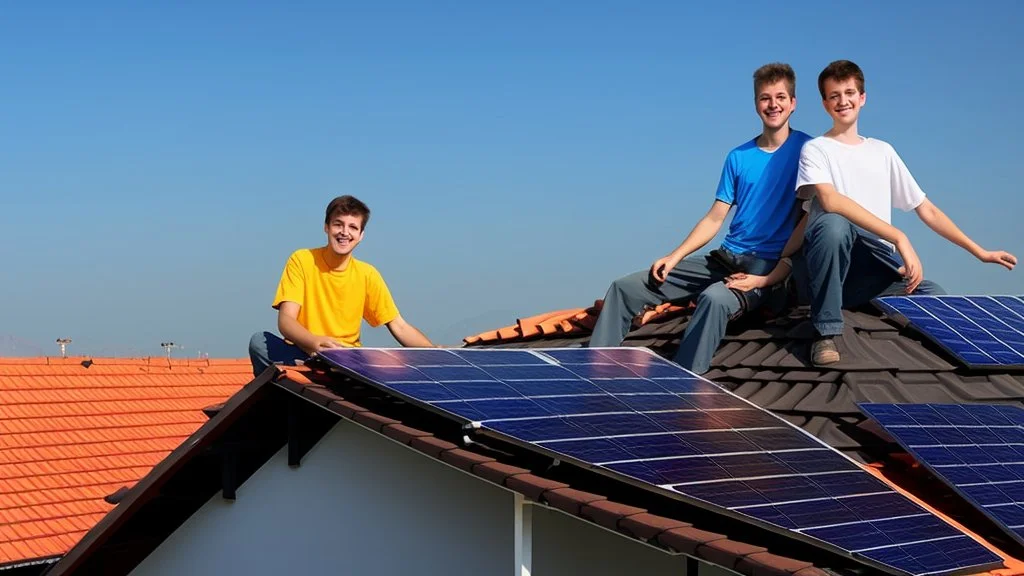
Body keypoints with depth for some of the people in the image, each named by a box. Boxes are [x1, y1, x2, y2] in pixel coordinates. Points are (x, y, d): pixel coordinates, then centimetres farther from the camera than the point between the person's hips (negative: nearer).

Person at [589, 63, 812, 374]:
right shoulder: (738, 157, 13)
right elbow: (714, 218, 13)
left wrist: (777, 273, -17)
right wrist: (674, 257, 0)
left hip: (767, 264, -6)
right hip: (723, 258, 6)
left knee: (714, 298, -41)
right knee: (624, 287, -2)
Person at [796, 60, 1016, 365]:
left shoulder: (882, 151, 19)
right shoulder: (815, 149, 2)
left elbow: (926, 210, 21)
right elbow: (830, 201, -18)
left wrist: (980, 252, 14)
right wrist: (899, 237, -25)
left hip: (877, 267, 4)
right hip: (830, 264, -4)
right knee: (833, 224, -38)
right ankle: (825, 332, -24)